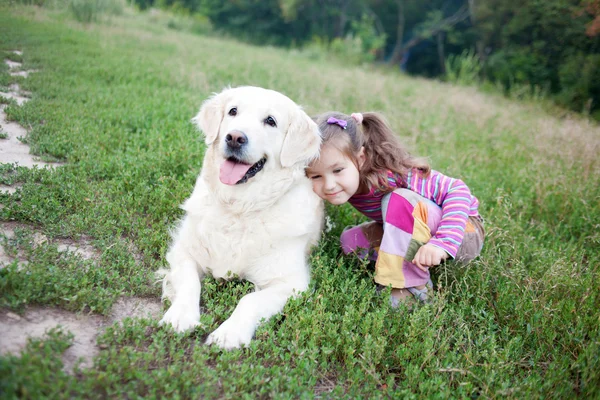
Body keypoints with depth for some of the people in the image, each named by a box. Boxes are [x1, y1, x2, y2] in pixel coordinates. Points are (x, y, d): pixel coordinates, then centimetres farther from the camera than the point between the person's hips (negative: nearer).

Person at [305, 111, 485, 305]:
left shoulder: (390, 175, -34)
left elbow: (457, 190, -34)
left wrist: (442, 242, -46)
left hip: (464, 231, -7)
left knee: (398, 200, -33)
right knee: (350, 241, -8)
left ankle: (412, 287, -24)